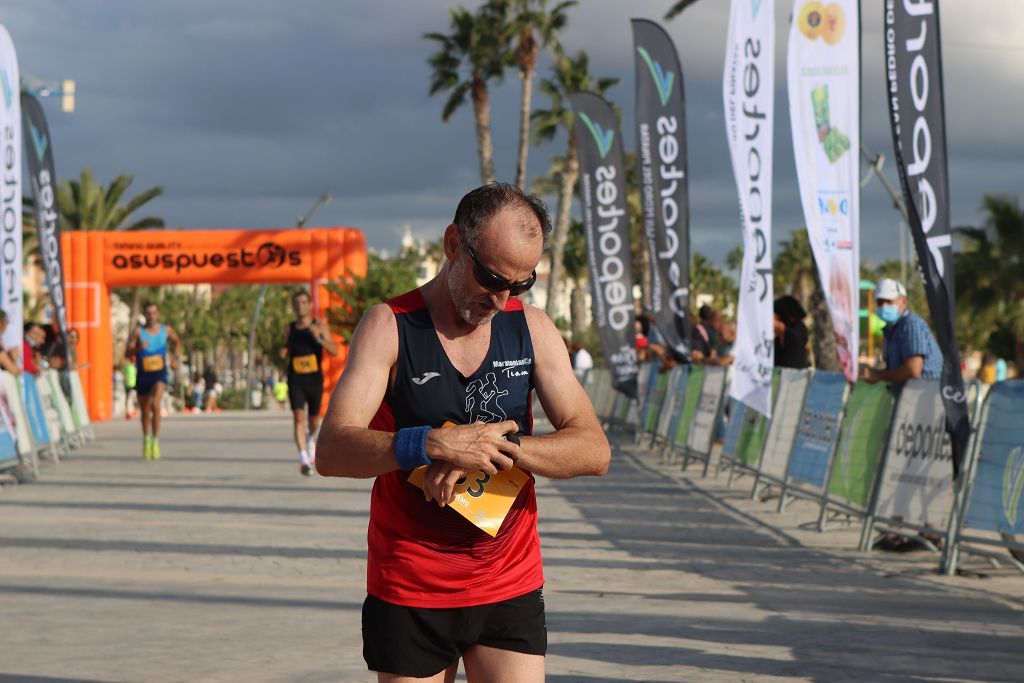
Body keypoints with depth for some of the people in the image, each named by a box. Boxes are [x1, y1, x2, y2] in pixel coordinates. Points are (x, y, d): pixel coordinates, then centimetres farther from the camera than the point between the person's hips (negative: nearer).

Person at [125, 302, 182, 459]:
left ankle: (155, 441, -18)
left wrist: (176, 358, 7)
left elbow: (177, 342, 22)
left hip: (159, 374, -1)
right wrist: (138, 348, -31)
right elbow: (127, 353, -11)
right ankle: (146, 440, 36)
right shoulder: (138, 331, -6)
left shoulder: (166, 330, 1)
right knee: (145, 411, 13)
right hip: (142, 374, 1)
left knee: (155, 404, -25)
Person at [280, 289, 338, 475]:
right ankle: (303, 458, -20)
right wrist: (284, 352, -4)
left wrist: (319, 338, -25)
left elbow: (334, 351, -10)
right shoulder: (290, 329, 3)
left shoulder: (319, 326, -3)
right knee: (298, 417, -17)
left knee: (313, 419, 15)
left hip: (315, 379, 0)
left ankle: (310, 439, 50)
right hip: (295, 380, 0)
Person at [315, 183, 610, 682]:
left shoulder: (532, 329, 4)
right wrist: (432, 445, -31)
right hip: (408, 591, -2)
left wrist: (499, 448, -19)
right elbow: (331, 452, -16)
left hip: (510, 589, 2)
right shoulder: (389, 327, -6)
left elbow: (593, 450, -4)